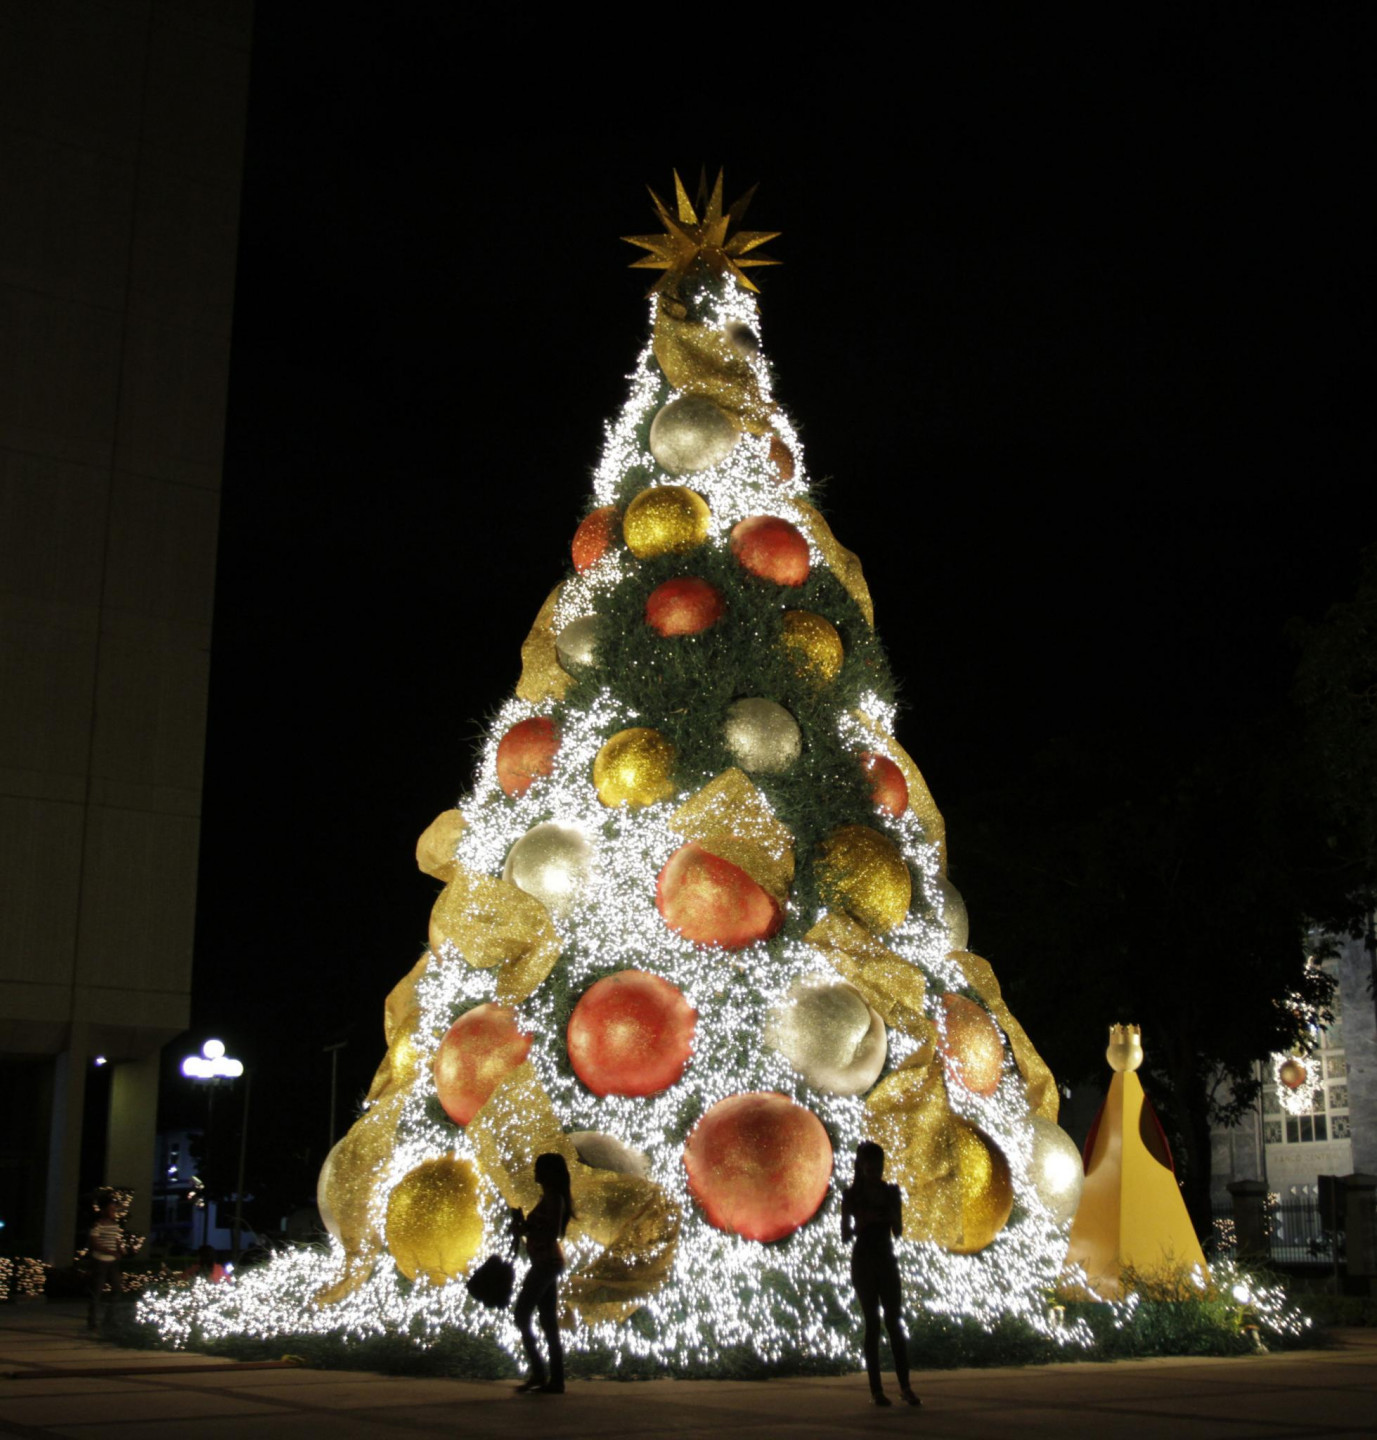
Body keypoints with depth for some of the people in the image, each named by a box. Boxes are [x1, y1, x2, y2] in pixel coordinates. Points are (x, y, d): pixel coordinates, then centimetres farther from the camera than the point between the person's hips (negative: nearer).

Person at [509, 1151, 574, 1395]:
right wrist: (524, 1226, 9)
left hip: (545, 1263, -10)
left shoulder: (552, 1198, -13)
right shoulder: (552, 1197, 17)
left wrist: (525, 1229, -14)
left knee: (521, 1315, -7)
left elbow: (551, 1234, -21)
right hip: (549, 1263, 10)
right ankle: (556, 1379, 8)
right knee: (549, 1323, 8)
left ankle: (537, 1372, -9)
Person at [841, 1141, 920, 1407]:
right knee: (872, 1324, -4)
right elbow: (845, 1235, -1)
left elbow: (898, 1232, 8)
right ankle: (876, 1390, -2)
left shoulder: (891, 1192, 7)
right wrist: (861, 1222, -20)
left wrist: (892, 1217, -13)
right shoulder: (851, 1195, -1)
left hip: (887, 1260, 3)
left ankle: (905, 1386, -1)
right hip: (863, 1262, -3)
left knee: (895, 1322, -2)